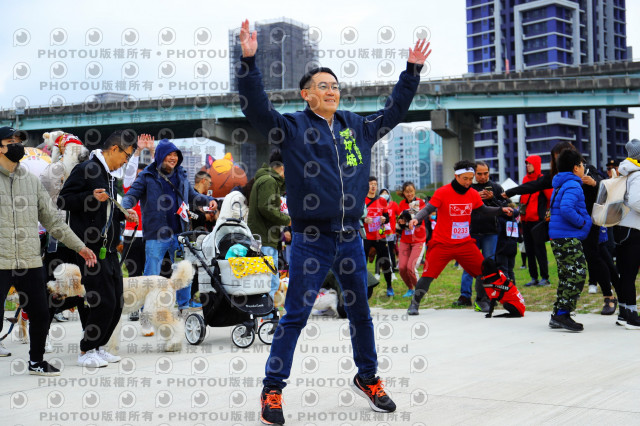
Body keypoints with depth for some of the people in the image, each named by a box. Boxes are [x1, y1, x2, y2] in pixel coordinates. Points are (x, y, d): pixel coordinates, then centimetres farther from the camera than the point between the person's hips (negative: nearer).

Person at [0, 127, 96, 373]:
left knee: (40, 313, 10)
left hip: (31, 262, 5)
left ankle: (36, 361, 30)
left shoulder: (32, 181, 13)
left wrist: (79, 246, 14)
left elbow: (52, 219, 16)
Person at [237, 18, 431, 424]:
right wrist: (249, 61, -26)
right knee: (295, 316, -3)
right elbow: (257, 108, -16)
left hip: (351, 237, 5)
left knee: (361, 312, 15)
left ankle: (368, 378, 33)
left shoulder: (358, 127, 11)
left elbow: (394, 111, 23)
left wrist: (413, 70, 22)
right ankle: (272, 391, 7)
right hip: (311, 239, -5)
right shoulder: (292, 128, -3)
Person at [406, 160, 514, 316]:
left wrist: (501, 210, 3)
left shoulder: (473, 194, 3)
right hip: (442, 243, -4)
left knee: (483, 271, 1)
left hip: (465, 243, 4)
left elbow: (484, 210, 18)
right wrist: (416, 219, -34)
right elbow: (427, 210, -16)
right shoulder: (442, 192, -11)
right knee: (428, 274, -9)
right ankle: (414, 304, 8)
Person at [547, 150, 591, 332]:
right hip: (568, 238, -10)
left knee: (566, 276, 13)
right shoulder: (573, 186, -12)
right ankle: (563, 314, -13)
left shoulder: (561, 185, 19)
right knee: (577, 274, -11)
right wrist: (582, 222, -14)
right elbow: (566, 209, -27)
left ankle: (557, 316, 14)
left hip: (559, 239, 10)